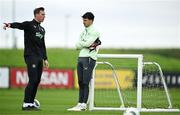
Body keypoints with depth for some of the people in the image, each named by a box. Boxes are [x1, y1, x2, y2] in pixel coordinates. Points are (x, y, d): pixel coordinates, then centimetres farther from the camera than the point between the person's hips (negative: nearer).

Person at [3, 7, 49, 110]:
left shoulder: (42, 29, 19)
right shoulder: (29, 25, -3)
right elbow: (19, 25, -23)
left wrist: (45, 59, 20)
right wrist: (10, 25, -45)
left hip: (39, 58, 7)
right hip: (30, 56, -7)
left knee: (37, 81, 7)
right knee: (33, 80, -13)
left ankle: (31, 103, 14)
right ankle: (26, 104, -11)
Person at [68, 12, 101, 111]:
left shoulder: (94, 32, -4)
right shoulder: (83, 32, 20)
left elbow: (87, 43, -18)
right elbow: (77, 46, 7)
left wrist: (81, 43, 2)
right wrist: (89, 45, -7)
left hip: (89, 58, -8)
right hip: (81, 57, 8)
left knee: (85, 83, -9)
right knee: (80, 82, 7)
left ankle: (84, 105, -10)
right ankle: (80, 103, 10)